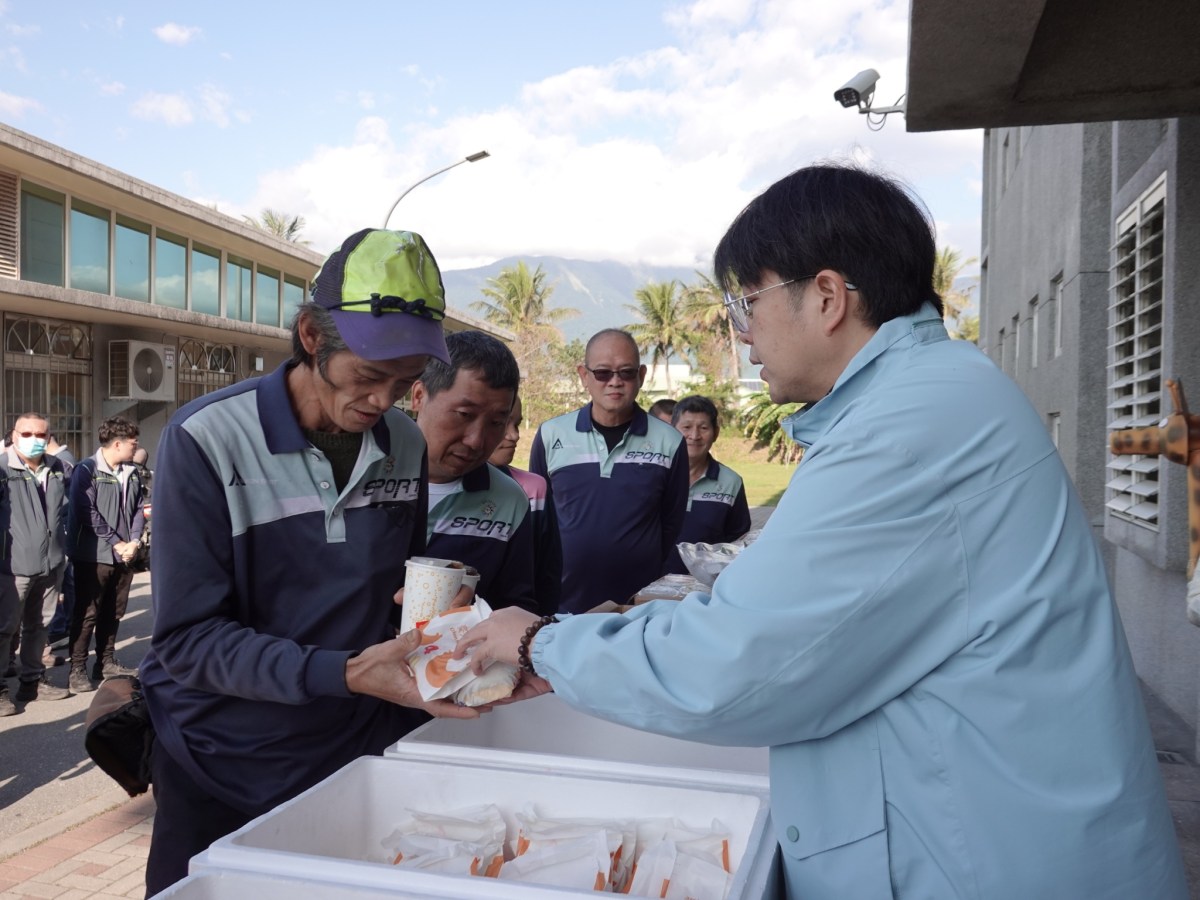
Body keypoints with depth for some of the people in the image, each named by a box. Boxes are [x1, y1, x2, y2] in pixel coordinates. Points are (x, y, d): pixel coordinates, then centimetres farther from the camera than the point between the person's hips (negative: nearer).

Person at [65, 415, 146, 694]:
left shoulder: (131, 473, 9)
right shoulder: (86, 471, -10)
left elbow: (138, 510, 11)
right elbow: (88, 513, -16)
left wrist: (133, 542, -4)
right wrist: (116, 543, -16)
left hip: (124, 554, 6)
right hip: (94, 555, -6)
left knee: (113, 612, 14)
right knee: (86, 613, -1)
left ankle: (106, 662, 25)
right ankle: (77, 669, 7)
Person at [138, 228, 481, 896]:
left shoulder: (406, 445, -3)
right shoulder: (206, 441, -18)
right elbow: (188, 638, -19)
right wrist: (344, 673, -30)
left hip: (362, 753, 4)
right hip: (225, 771, -3)